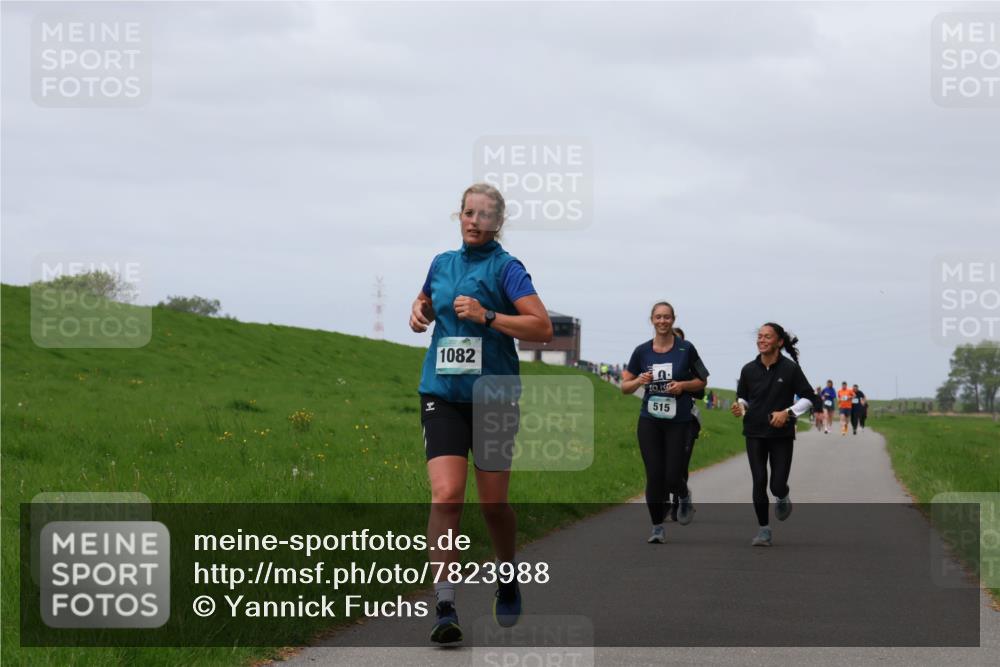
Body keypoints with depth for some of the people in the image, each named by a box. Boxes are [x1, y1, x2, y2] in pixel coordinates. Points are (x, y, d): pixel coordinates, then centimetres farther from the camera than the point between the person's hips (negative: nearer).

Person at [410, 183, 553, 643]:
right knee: (445, 496, -15)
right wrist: (418, 311, 9)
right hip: (443, 397, 2)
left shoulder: (505, 267, -5)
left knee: (493, 503, 7)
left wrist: (486, 316, -21)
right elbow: (426, 300, 33)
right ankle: (445, 609, -17)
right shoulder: (442, 264, 10)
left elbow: (543, 328, -14)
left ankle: (507, 582, 36)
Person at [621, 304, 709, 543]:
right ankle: (658, 528, 9)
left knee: (672, 477, -6)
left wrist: (683, 385, -11)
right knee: (654, 476, -3)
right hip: (650, 420, 2)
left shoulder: (685, 349, -1)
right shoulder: (642, 351, 4)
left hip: (679, 421, -2)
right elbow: (625, 386, 9)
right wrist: (639, 381, -12)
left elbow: (702, 382, 8)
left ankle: (685, 497, 29)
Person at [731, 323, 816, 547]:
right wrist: (740, 407, -8)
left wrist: (788, 413, -14)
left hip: (781, 434, -2)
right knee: (759, 482, -6)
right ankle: (763, 530, 7)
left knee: (778, 486, -7)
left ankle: (782, 497, 31)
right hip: (755, 434, 2)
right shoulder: (749, 370, 0)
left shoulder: (790, 368, -8)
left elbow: (809, 397, -1)